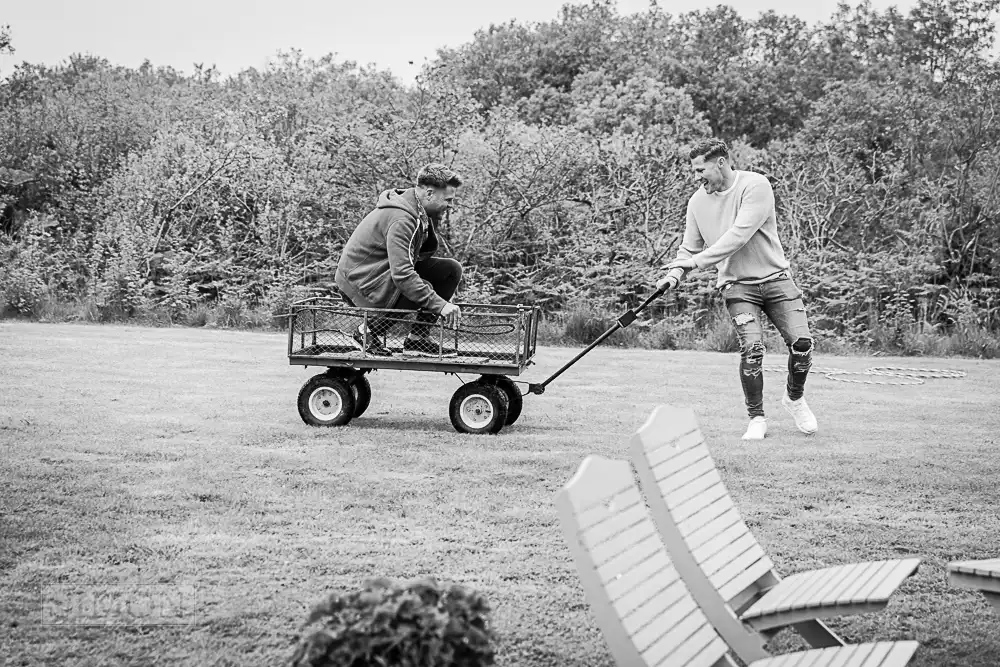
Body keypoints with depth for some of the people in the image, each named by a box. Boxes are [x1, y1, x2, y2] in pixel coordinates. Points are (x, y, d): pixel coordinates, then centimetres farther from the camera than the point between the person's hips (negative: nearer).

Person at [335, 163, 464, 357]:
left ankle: (419, 338, 2)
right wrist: (440, 304, -34)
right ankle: (369, 332, -11)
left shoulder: (421, 213, 5)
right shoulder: (400, 219, -26)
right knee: (423, 290, -31)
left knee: (452, 270, 3)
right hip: (360, 284, -10)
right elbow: (402, 275, -34)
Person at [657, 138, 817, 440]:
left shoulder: (755, 185, -12)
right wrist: (676, 272, -10)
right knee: (752, 348, -17)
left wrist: (696, 261, -24)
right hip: (737, 284, 1)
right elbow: (690, 247, 11)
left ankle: (794, 398, 19)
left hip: (775, 277, -1)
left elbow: (739, 236, -22)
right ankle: (756, 418, -1)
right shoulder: (698, 201, 4)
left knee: (801, 342, -10)